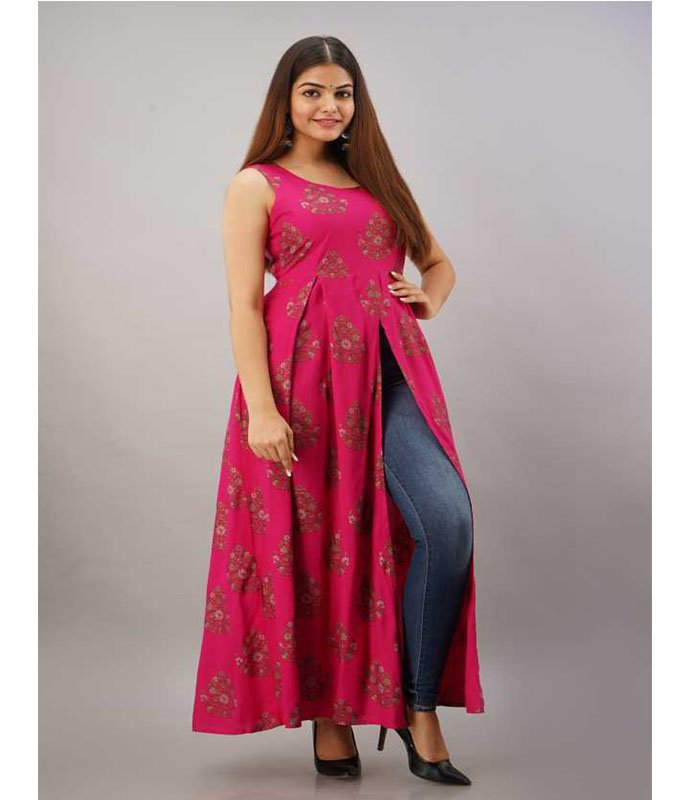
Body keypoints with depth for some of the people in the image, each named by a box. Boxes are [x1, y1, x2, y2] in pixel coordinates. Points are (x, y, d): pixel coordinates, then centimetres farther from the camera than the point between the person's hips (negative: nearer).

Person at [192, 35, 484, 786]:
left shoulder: (375, 179, 22)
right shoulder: (256, 185, 7)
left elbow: (438, 262, 32)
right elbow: (244, 303, -2)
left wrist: (425, 300, 8)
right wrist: (260, 408, -14)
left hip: (390, 371, 4)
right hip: (302, 369, -3)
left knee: (448, 520, -15)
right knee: (314, 542, 0)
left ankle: (419, 708, -2)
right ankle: (328, 717, 17)